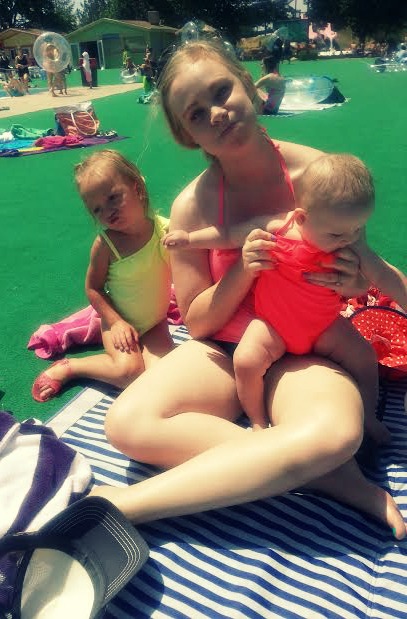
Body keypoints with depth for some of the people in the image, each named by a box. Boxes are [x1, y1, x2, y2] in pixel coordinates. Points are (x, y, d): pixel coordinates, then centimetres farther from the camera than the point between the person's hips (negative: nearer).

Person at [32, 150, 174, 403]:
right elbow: (93, 287, -8)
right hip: (120, 322, -2)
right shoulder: (105, 244, -19)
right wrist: (116, 322, -16)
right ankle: (68, 368, 0)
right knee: (129, 371, -22)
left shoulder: (165, 228, -14)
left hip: (155, 323, 2)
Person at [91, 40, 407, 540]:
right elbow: (197, 321, -3)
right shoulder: (193, 205, -9)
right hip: (223, 348, 1)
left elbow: (355, 265, 8)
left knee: (336, 431, -35)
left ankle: (127, 505, -25)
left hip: (302, 349, 0)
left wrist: (356, 282, -17)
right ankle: (323, 474, -19)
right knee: (128, 423, -26)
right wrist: (242, 271, -21)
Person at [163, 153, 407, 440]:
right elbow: (229, 236, -7)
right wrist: (189, 238, -8)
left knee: (365, 356, -5)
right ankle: (259, 422, 2)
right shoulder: (275, 228, -20)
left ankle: (368, 418, 21)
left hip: (324, 325, 3)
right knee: (246, 360, -23)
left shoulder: (352, 245, -14)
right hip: (274, 324, -2)